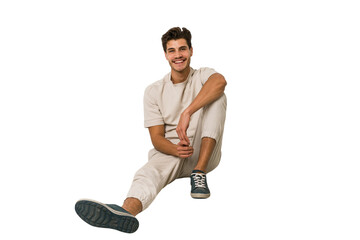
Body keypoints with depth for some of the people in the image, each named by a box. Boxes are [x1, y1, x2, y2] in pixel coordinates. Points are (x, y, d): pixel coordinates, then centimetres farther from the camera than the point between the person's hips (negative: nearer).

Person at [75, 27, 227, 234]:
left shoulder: (203, 76, 3)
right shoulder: (154, 91, 5)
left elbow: (220, 81, -26)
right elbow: (157, 137, -2)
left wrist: (187, 113, -38)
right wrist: (176, 149, -27)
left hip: (205, 154, 0)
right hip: (170, 151, 1)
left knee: (217, 96, -21)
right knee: (149, 172, -34)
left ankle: (199, 173, -27)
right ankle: (126, 211, -69)